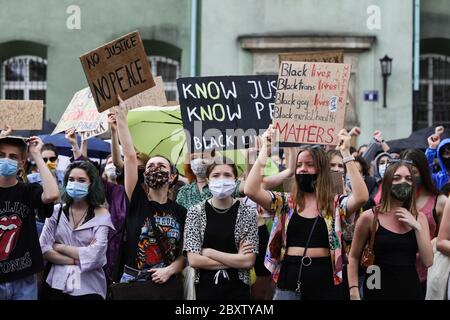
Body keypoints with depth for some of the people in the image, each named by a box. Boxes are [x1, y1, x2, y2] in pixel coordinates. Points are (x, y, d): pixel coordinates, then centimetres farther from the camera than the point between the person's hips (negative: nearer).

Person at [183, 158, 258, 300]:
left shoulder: (248, 213, -5)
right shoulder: (195, 213, -4)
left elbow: (248, 261, -11)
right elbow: (193, 260, -11)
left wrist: (209, 252, -13)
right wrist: (236, 260, -12)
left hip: (237, 289, 0)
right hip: (205, 288, 0)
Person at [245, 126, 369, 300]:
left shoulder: (336, 204, 3)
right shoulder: (285, 202, 7)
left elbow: (361, 197, -17)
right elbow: (251, 190, -6)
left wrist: (345, 153, -16)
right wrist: (265, 149, -6)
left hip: (325, 279, -1)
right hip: (290, 278, 1)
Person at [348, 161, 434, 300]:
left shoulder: (419, 218, 5)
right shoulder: (369, 217, -7)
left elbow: (428, 261, -2)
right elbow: (353, 257, -1)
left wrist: (417, 227, -10)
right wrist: (354, 293, -9)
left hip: (411, 289, 3)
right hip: (378, 289, -3)